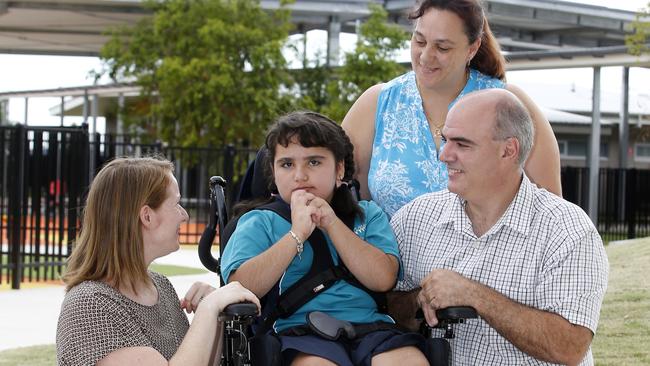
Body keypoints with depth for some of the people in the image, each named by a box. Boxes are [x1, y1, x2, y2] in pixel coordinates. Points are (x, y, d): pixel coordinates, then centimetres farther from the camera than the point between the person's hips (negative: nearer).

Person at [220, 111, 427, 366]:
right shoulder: (260, 222, 15)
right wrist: (297, 233, -7)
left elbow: (383, 279, 2)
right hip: (298, 329, -2)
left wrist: (331, 223, -1)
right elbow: (240, 288, -4)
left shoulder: (368, 215, 21)